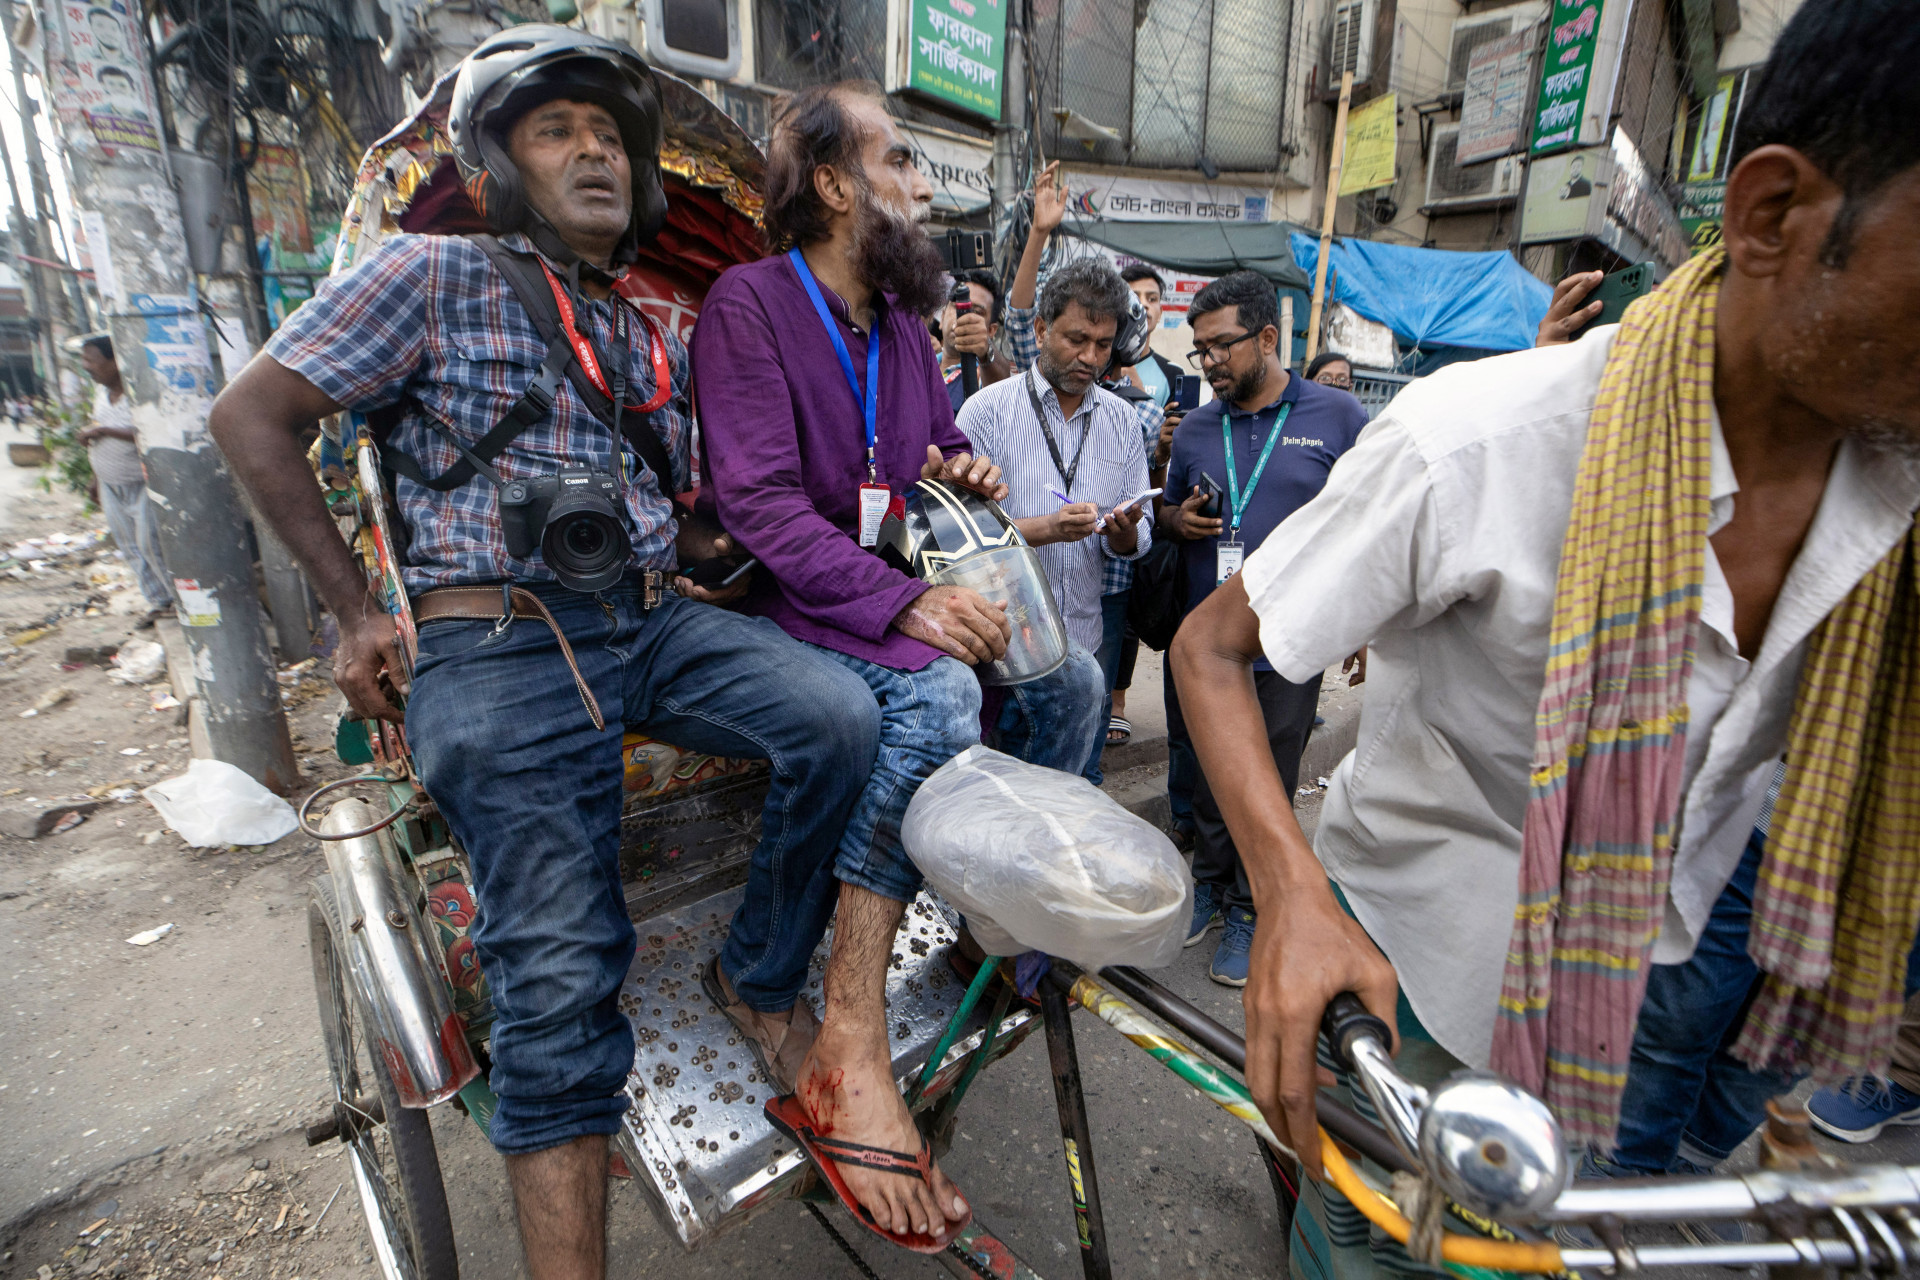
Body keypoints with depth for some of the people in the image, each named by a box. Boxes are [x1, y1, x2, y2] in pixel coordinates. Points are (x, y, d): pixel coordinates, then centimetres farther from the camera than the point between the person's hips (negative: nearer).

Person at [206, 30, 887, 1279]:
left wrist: (731, 553, 6)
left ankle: (762, 987, -1)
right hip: (500, 649, -4)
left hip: (652, 624, 5)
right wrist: (356, 609, 0)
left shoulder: (651, 343, 19)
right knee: (561, 974, -10)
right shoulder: (437, 277, 4)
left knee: (840, 717, -21)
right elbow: (253, 417, 4)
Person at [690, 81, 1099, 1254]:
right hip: (787, 609, -7)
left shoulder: (900, 321, 15)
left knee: (1071, 678, -5)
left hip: (900, 599, 8)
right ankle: (850, 1048, -26)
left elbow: (941, 443, 28)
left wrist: (967, 469, 1)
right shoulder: (750, 303, -9)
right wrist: (903, 604, -31)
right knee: (938, 694, -34)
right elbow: (759, 501, -21)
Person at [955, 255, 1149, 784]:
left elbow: (1135, 542, 8)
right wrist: (1045, 528, -22)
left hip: (1088, 640, 4)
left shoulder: (1122, 421, 9)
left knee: (1080, 783, 16)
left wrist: (1125, 531, -14)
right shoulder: (987, 409, -5)